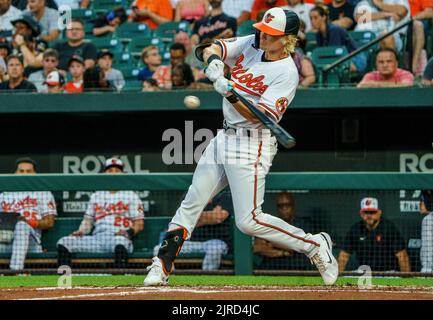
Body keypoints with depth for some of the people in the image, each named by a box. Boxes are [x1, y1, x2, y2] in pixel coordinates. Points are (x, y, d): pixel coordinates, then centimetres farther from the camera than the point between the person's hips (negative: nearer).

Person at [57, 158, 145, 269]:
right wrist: (81, 231, 2)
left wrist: (129, 232, -14)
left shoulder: (131, 196, 14)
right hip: (97, 238, 5)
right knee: (63, 243, -14)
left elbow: (139, 224, 8)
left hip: (120, 237, -4)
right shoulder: (96, 196, 27)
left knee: (120, 243, -42)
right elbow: (88, 219, 24)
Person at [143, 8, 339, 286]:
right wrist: (214, 60, -18)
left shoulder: (286, 73, -16)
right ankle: (163, 265, 11)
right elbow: (210, 48, 5)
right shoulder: (251, 44, 5)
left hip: (252, 144, -8)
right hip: (224, 137, 8)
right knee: (191, 203, 6)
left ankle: (314, 245, 2)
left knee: (249, 221, -11)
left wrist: (229, 93, -35)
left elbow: (258, 116, -22)